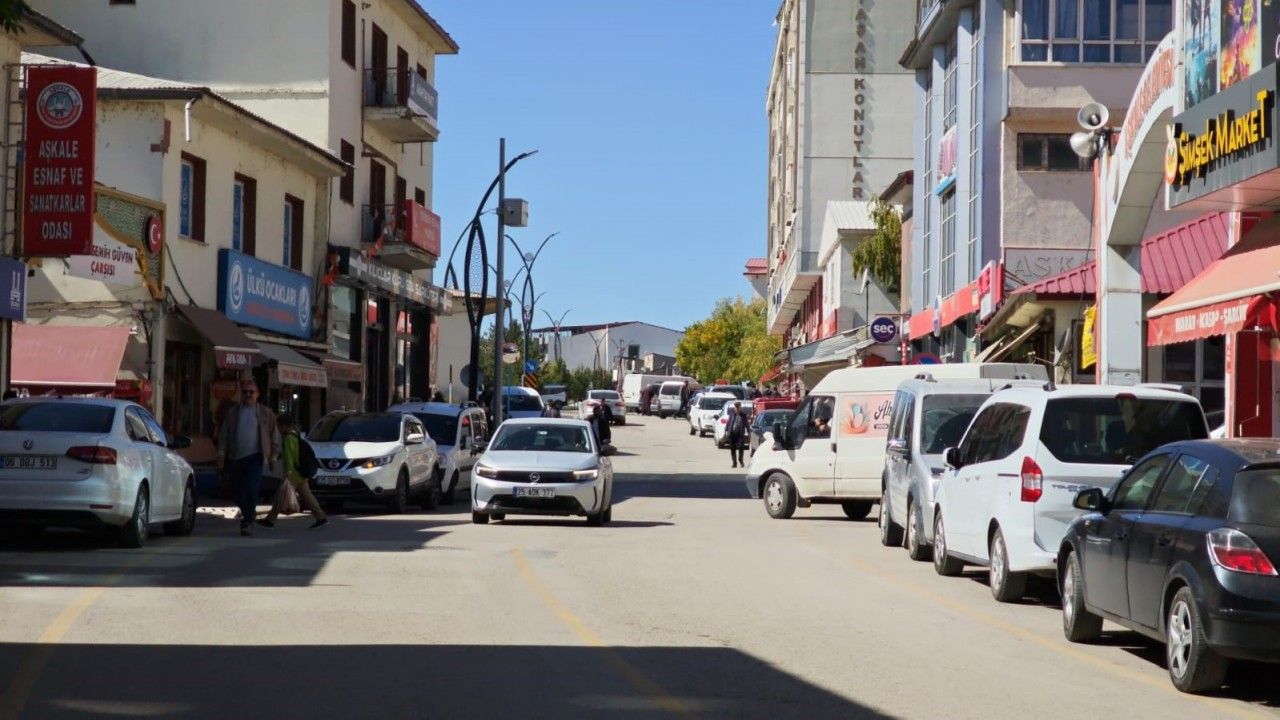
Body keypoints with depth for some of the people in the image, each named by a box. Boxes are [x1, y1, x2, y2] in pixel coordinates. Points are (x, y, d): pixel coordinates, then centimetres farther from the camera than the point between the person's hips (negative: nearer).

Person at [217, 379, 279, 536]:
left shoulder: (265, 413, 8)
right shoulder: (232, 412, 12)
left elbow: (273, 435, 11)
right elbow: (224, 433, 10)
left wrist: (273, 456, 7)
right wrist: (221, 453, 1)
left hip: (254, 457, -3)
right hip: (235, 458, 3)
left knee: (251, 490, -15)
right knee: (239, 492, 8)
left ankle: (247, 522, -15)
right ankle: (248, 515, 27)